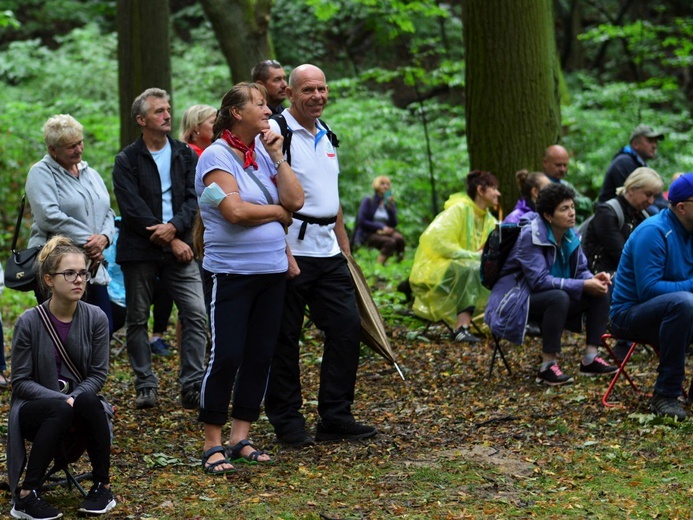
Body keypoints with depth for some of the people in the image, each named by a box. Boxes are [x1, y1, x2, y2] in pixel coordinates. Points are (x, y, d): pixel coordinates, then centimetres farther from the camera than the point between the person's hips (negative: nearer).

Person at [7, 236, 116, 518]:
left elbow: (98, 374, -3)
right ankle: (26, 495, -26)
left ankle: (102, 487, -16)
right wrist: (61, 400, -23)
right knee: (60, 411, -36)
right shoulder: (29, 322, -12)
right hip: (36, 411, -2)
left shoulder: (96, 318, -6)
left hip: (82, 402, 2)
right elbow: (21, 381, -10)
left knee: (90, 403, -33)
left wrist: (75, 398, -21)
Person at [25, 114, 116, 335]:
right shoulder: (41, 173, -5)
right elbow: (49, 217, -18)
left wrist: (103, 237, -8)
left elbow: (107, 213, 15)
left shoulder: (91, 174, 18)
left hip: (94, 270, 7)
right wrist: (87, 241, -16)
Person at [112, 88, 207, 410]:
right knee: (137, 320, 3)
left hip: (179, 247, 2)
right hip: (139, 250, -2)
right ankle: (146, 387, 13)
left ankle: (193, 387, -6)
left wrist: (174, 226, -17)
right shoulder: (126, 161, 0)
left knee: (196, 314, -9)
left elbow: (193, 198, 2)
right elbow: (132, 209, -9)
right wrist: (170, 241, -13)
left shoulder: (186, 155, 11)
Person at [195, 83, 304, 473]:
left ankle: (241, 438, 17)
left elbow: (295, 200, 2)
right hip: (231, 274, -7)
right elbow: (235, 210, -20)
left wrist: (277, 156, -2)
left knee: (260, 357, 8)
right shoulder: (217, 156, -9)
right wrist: (278, 211, -5)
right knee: (226, 357, -8)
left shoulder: (264, 156, 12)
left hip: (272, 271, 7)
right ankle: (213, 445, 2)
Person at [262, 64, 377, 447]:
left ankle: (336, 418, 11)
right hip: (291, 248, -7)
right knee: (285, 338, 1)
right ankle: (286, 422, 10)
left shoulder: (325, 136, 17)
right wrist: (281, 252, -20)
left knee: (347, 327, 3)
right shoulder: (275, 133, -8)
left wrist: (344, 245, 21)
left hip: (328, 250, 7)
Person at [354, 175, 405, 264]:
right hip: (368, 234, -4)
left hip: (385, 233, 4)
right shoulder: (368, 201, 2)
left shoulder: (390, 203, 14)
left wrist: (390, 207, -10)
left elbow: (394, 224, 4)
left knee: (399, 238, -30)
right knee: (390, 242, -34)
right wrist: (381, 227, -13)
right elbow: (362, 221, -7)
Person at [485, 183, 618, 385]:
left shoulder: (570, 235, 1)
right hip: (517, 300, -8)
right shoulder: (531, 236, -22)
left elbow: (580, 270, 6)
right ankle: (547, 367, -33)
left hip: (555, 296, 8)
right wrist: (583, 285, -30)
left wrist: (593, 278, -19)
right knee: (558, 297, -37)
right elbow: (540, 280, -29)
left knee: (601, 292, -7)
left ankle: (590, 359, -8)